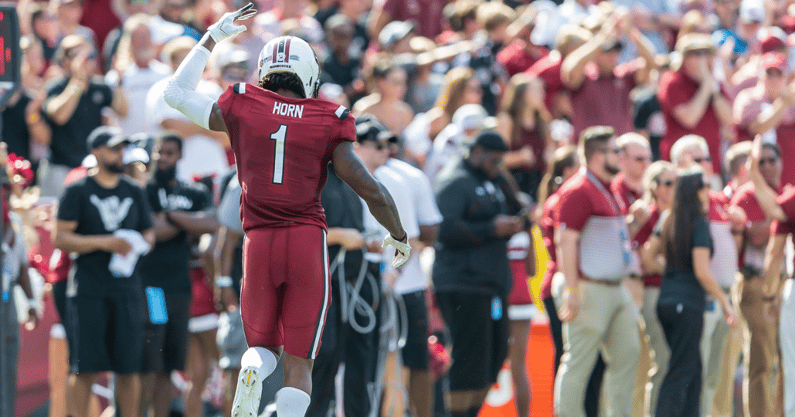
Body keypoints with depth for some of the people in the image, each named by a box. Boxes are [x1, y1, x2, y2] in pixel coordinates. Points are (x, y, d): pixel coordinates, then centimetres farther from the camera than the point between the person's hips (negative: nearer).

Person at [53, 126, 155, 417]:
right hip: (88, 291, -4)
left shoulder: (134, 193, 15)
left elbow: (149, 235, 20)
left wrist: (139, 244, -4)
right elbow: (61, 239, -5)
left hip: (127, 288, 4)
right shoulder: (78, 192, 1)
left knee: (129, 366, 3)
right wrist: (104, 243, -15)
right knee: (84, 368, -6)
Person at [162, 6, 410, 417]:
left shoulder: (240, 109, 4)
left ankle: (252, 372, -16)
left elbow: (177, 93, 21)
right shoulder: (328, 124, 1)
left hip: (259, 243, 1)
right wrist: (398, 236, 18)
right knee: (299, 364, 5)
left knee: (264, 347, 20)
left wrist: (213, 36, 30)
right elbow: (372, 192, -1)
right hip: (309, 243, -1)